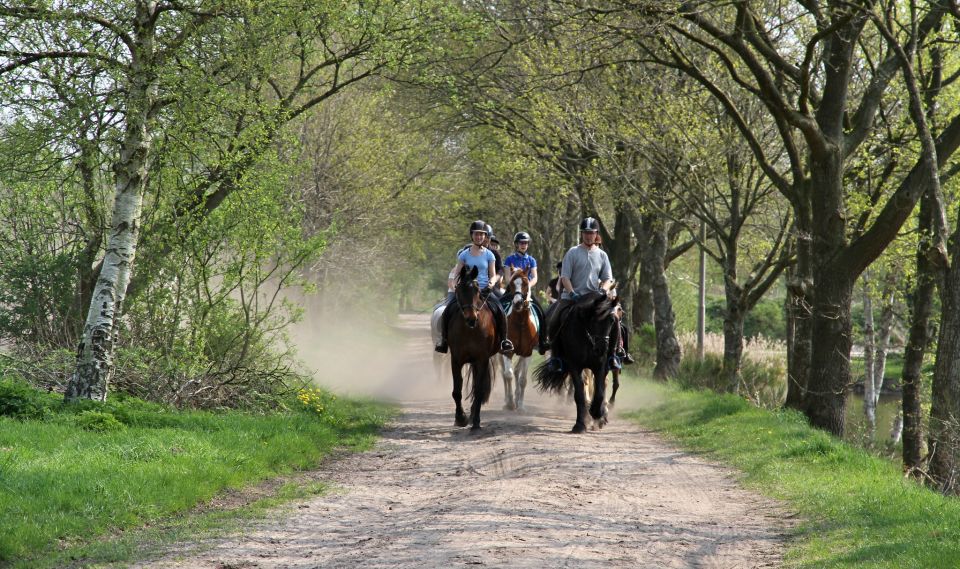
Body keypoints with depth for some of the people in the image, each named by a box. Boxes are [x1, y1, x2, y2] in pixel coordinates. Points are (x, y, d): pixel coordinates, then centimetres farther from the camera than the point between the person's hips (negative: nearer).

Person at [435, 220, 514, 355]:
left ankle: (503, 340, -10)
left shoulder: (489, 255, 4)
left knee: (500, 311, -24)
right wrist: (453, 283, -11)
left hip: (484, 291, -1)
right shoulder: (464, 255, 5)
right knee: (448, 311, -17)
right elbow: (456, 273, 9)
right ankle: (444, 341, -2)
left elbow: (493, 275, 7)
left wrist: (491, 283, -15)